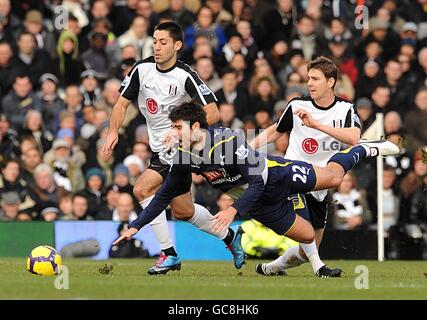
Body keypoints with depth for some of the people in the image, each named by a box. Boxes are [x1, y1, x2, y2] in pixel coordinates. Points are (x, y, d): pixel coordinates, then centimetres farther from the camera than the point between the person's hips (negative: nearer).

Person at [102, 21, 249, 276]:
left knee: (143, 189, -22)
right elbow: (122, 102, 9)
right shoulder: (142, 69, 0)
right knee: (183, 210, 15)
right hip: (160, 150, 7)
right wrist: (114, 131, -7)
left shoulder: (186, 76, -17)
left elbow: (213, 113, -19)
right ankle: (230, 237, 37)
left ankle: (169, 254, -15)